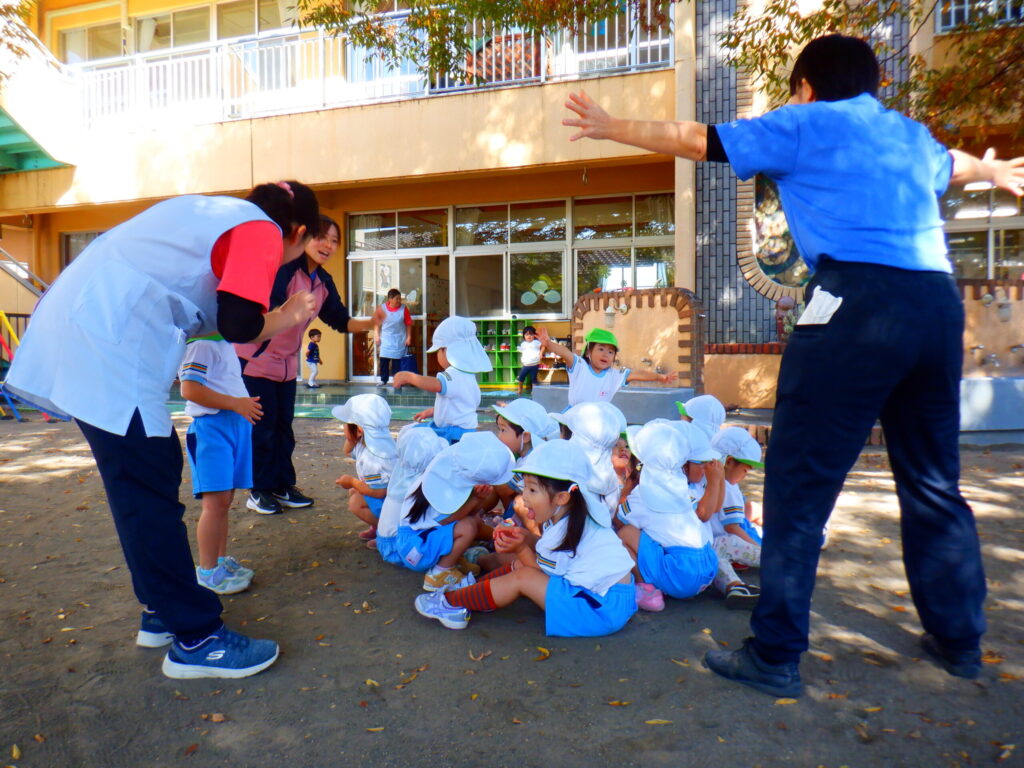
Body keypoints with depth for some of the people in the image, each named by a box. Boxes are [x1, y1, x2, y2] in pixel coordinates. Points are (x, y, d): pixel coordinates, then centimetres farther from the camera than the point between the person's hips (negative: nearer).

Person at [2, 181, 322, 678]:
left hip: (79, 330, 10)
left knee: (158, 467, 15)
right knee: (148, 492, -5)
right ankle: (196, 639, 5)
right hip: (107, 349, -9)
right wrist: (285, 319, 3)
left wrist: (268, 317, 16)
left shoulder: (219, 213, 21)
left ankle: (162, 612, 27)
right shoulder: (262, 231, -5)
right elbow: (239, 325, -16)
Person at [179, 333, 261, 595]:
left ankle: (221, 560, 26)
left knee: (224, 500, 15)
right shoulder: (201, 345, -13)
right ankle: (208, 572, 4)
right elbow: (189, 389, -22)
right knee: (216, 501, -7)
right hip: (212, 426, -9)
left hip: (236, 424, 9)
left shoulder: (225, 344, 17)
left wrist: (246, 403, 13)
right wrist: (235, 403, -20)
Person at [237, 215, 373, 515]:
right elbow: (267, 306, -29)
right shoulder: (284, 267, -18)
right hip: (255, 357, -7)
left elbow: (340, 320, 5)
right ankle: (258, 491, 11)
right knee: (262, 425, -1)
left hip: (287, 362, 7)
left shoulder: (324, 282, 4)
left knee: (283, 425, 10)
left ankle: (283, 486, 20)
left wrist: (370, 323, -11)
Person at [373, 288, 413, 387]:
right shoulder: (382, 308, -2)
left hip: (399, 340, -1)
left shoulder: (404, 309, -4)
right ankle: (383, 380, 11)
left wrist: (409, 337, -4)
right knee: (383, 360, 0)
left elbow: (408, 324, 0)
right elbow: (376, 323, 6)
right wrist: (377, 336, 1)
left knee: (397, 360, 0)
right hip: (385, 339, 1)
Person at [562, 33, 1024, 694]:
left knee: (799, 482, -5)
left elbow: (699, 141, 11)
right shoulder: (914, 136, 27)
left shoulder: (807, 124, 10)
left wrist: (610, 128, 23)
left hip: (860, 298, -7)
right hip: (939, 301, 8)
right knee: (933, 482, 18)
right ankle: (959, 639, 30)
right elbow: (953, 164, 49)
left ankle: (776, 655, -1)